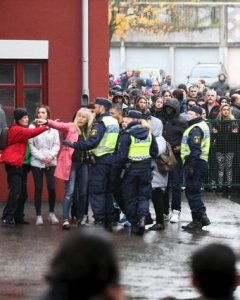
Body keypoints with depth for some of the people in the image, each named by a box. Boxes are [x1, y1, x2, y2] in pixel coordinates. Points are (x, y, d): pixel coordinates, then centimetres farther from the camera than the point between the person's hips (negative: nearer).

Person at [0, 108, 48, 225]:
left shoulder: (23, 129, 20)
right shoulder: (16, 129, -12)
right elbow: (31, 133, -25)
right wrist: (46, 127, -30)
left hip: (23, 164, 9)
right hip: (14, 164, -9)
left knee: (23, 193, 8)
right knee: (15, 191, -14)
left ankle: (18, 217, 13)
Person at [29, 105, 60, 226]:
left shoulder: (53, 128, 5)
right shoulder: (32, 127, 0)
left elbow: (57, 144, 3)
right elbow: (31, 146, -4)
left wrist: (51, 155, -14)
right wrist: (42, 157, -12)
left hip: (51, 162, 1)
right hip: (36, 162, -1)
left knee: (51, 188, -2)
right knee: (38, 189, 2)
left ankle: (51, 213, 14)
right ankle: (39, 215, 8)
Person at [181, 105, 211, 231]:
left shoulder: (196, 129, -15)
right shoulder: (203, 125, 18)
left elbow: (195, 150, -22)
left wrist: (191, 166, -25)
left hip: (194, 163, -10)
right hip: (201, 163, 10)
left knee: (192, 192, -5)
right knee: (195, 192, 16)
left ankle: (197, 220, -2)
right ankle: (202, 217, 18)